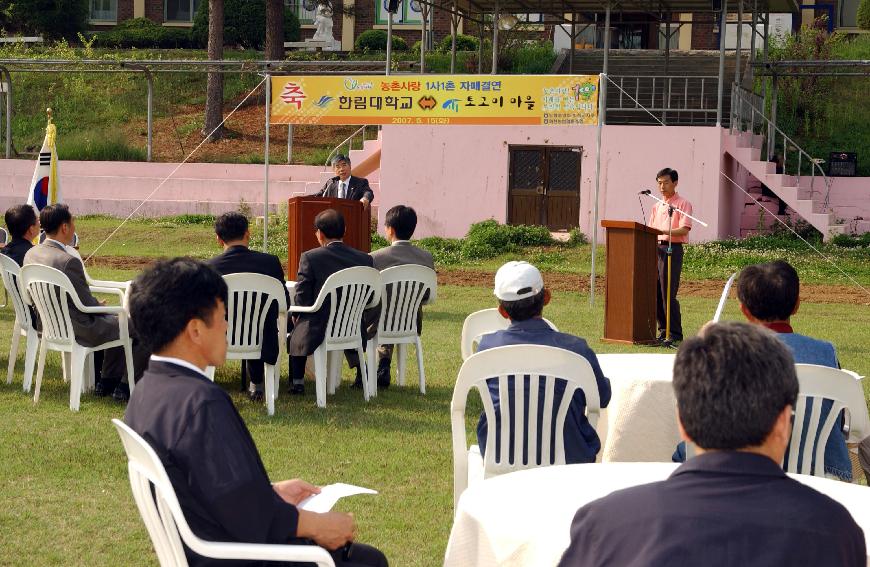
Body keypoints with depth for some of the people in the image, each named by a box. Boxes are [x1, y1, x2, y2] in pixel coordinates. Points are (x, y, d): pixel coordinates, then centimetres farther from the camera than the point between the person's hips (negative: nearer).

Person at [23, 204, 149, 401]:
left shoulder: (31, 254, -1)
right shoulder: (68, 261, -28)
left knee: (117, 322, 30)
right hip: (79, 330, -9)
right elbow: (87, 304, -19)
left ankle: (106, 381, 33)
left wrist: (95, 304, 13)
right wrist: (102, 307, 4)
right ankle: (125, 387, 13)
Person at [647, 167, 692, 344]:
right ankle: (663, 330, 12)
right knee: (655, 292, 5)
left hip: (672, 249, -7)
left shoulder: (682, 204, -2)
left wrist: (664, 232, -26)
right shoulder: (657, 206, 20)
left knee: (668, 293, -11)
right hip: (656, 248, 7)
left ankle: (675, 334, -6)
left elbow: (684, 229, -14)